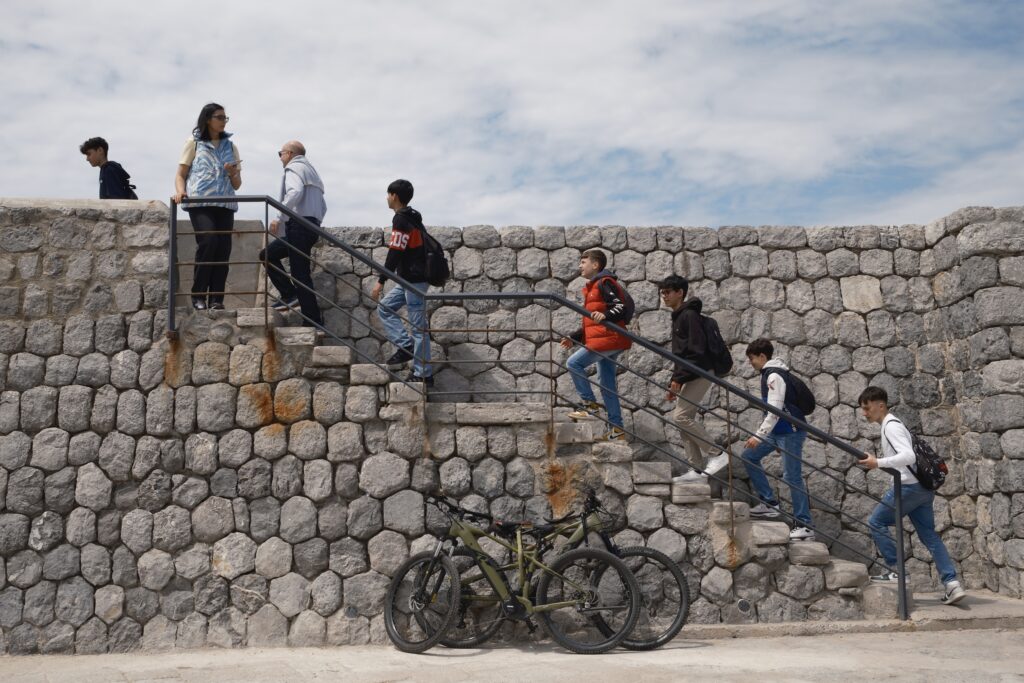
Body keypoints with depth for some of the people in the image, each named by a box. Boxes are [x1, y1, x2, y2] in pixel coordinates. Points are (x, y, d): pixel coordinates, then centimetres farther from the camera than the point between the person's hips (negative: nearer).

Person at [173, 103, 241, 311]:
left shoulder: (230, 146, 19)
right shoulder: (194, 143, 10)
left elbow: (237, 185, 20)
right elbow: (180, 174, 7)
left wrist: (234, 173, -2)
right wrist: (180, 191, -14)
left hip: (225, 204, 4)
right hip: (200, 202, -4)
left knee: (223, 248, -7)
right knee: (208, 241, -22)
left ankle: (216, 298, -2)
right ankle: (198, 295, -13)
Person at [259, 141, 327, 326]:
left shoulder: (294, 167, -1)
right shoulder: (311, 171, 29)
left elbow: (295, 192, -22)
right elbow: (323, 206, 25)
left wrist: (279, 217, -25)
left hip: (299, 226, -10)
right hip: (311, 227, 10)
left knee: (300, 273, -10)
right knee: (267, 254, 17)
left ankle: (314, 323, -12)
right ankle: (290, 294, 7)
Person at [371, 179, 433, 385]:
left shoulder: (401, 220, -15)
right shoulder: (412, 217, 15)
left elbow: (395, 253, -21)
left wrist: (381, 281, -19)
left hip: (415, 280, -10)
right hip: (408, 279, 10)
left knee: (418, 326, -6)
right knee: (384, 308, 15)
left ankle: (423, 374, -1)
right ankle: (406, 346, 6)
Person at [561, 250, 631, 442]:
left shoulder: (604, 283, -8)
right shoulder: (592, 287, 24)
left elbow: (620, 308, -20)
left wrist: (605, 315, -38)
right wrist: (573, 337, 22)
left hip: (607, 338, -10)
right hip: (602, 340, 10)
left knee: (574, 363, -12)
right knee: (606, 384, 9)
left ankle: (590, 404, -7)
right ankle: (616, 428, 10)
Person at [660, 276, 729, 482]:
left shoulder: (689, 315, -13)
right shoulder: (678, 316, 18)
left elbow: (696, 351, -21)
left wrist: (678, 379, -21)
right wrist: (675, 382, 18)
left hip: (699, 374, -10)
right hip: (690, 376, 10)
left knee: (680, 416, -16)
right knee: (684, 418, 5)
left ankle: (719, 453, -8)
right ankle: (698, 469, 7)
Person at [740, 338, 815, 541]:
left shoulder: (774, 376, -17)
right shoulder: (770, 373, 13)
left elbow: (775, 410, -25)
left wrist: (759, 435, -28)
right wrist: (760, 434, 24)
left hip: (790, 431, -10)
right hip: (778, 431, 10)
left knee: (792, 477, -10)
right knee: (749, 456, 12)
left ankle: (805, 525, -5)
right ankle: (769, 503, 15)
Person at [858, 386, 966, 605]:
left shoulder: (891, 426, -11)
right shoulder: (893, 424, 19)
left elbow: (908, 456, -24)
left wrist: (878, 463, -25)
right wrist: (877, 463, 19)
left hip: (909, 486, -10)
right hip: (922, 487, 10)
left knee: (876, 522, 1)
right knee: (929, 535, 7)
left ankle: (896, 570, 2)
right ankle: (952, 583, 0)